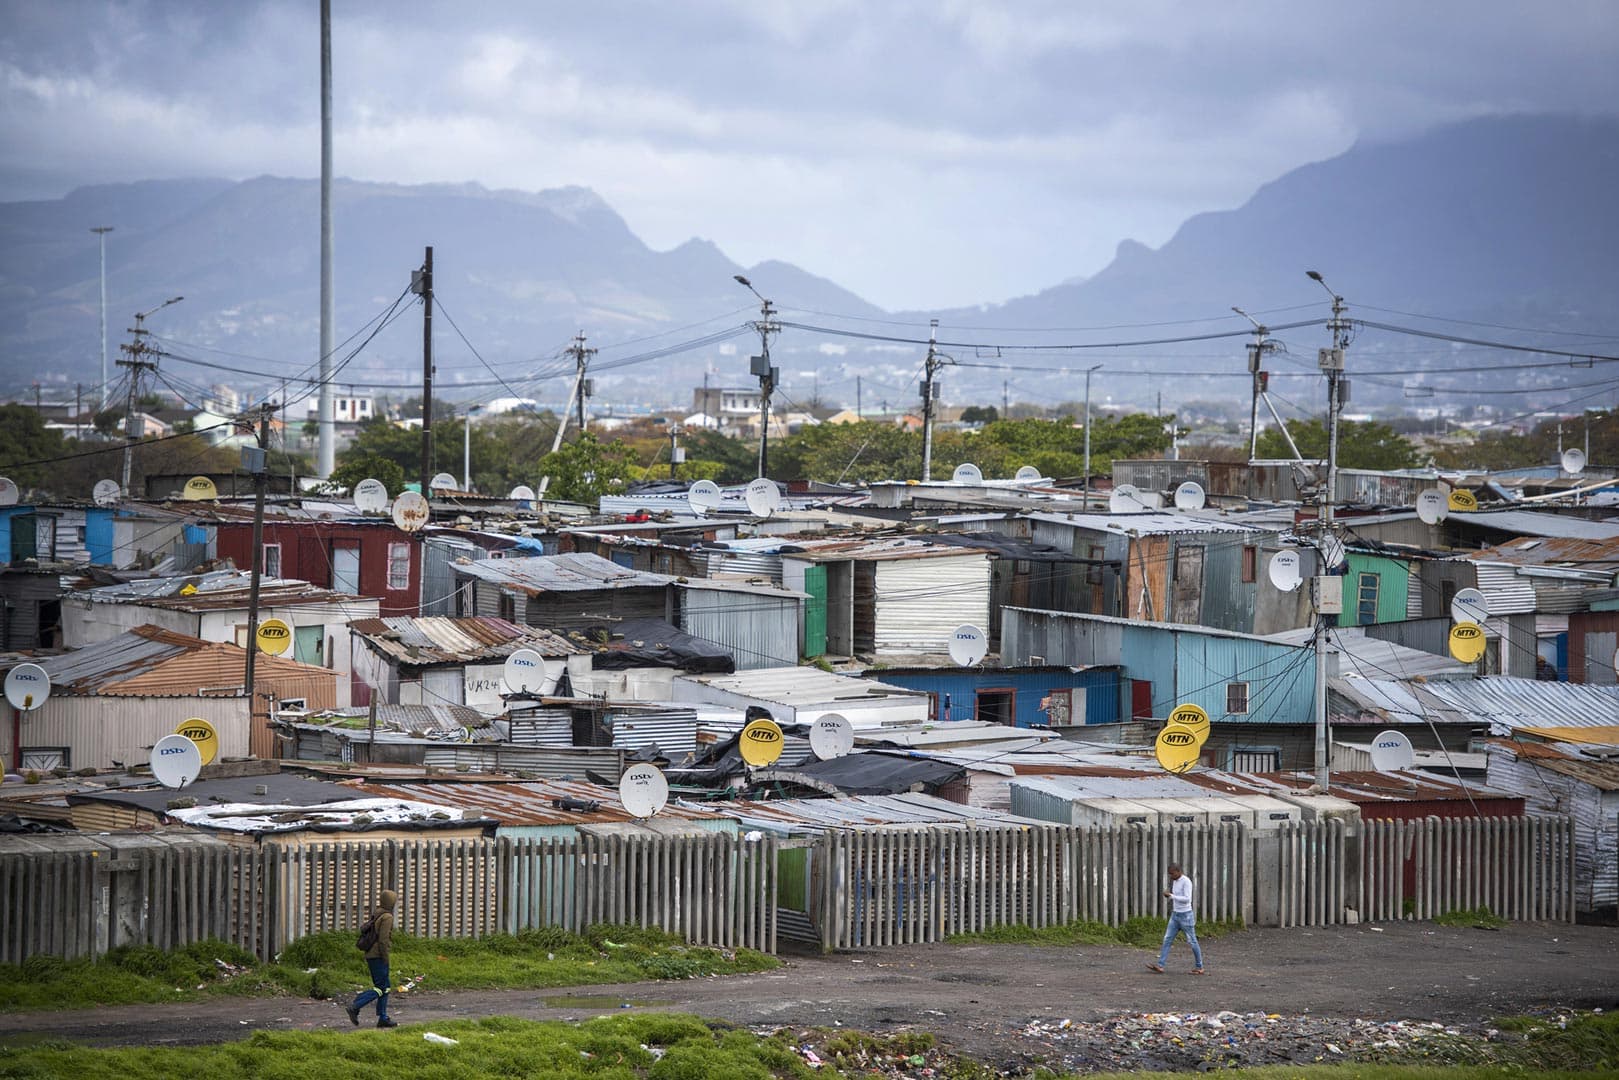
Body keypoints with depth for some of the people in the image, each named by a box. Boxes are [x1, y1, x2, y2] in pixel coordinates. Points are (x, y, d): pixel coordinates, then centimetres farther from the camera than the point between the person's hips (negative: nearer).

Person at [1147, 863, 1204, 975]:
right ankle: (1160, 966, -6)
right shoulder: (1175, 881, 10)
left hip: (1186, 915, -8)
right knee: (1167, 939, -1)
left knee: (1192, 941, 2)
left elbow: (1187, 899, -25)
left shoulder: (1186, 882, -17)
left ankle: (1199, 967, 15)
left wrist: (1171, 895, -23)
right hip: (1175, 915, 8)